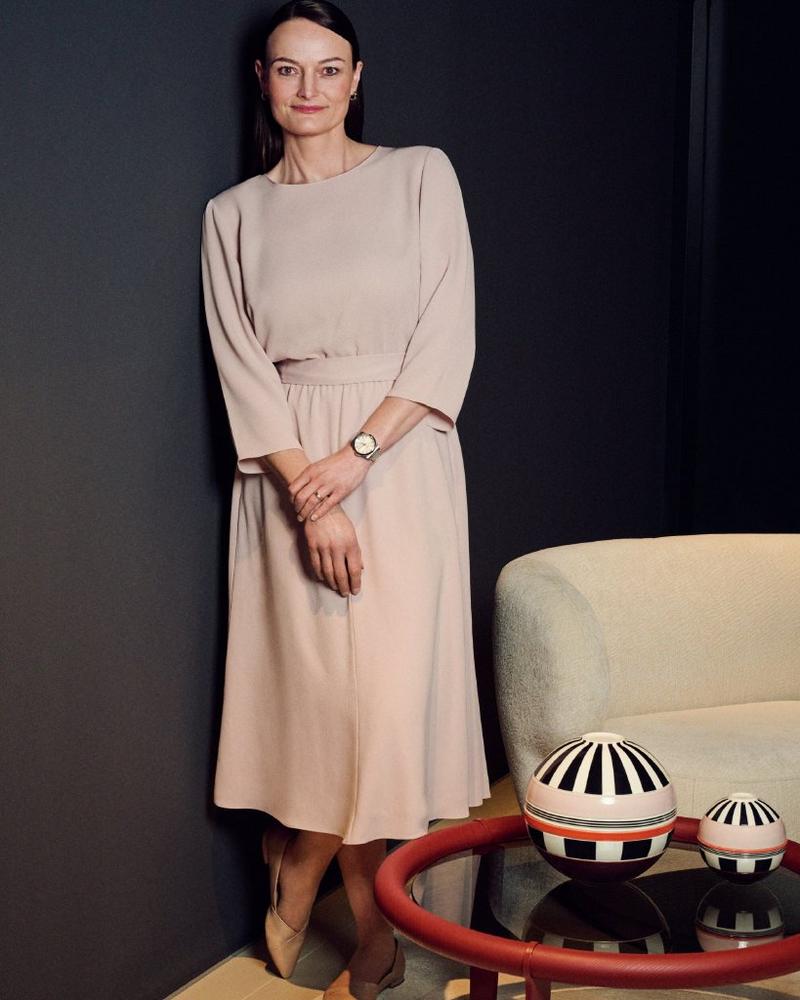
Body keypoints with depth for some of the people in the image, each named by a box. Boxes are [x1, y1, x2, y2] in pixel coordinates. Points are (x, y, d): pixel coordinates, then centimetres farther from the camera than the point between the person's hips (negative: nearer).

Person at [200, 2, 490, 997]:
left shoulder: (419, 175, 4)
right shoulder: (233, 215, 8)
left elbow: (447, 341, -4)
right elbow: (243, 372, 1)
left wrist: (356, 455, -13)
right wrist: (308, 494, -11)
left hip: (401, 461, -1)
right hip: (287, 474, 1)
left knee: (387, 690, -5)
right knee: (314, 689, 0)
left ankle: (297, 883, 18)